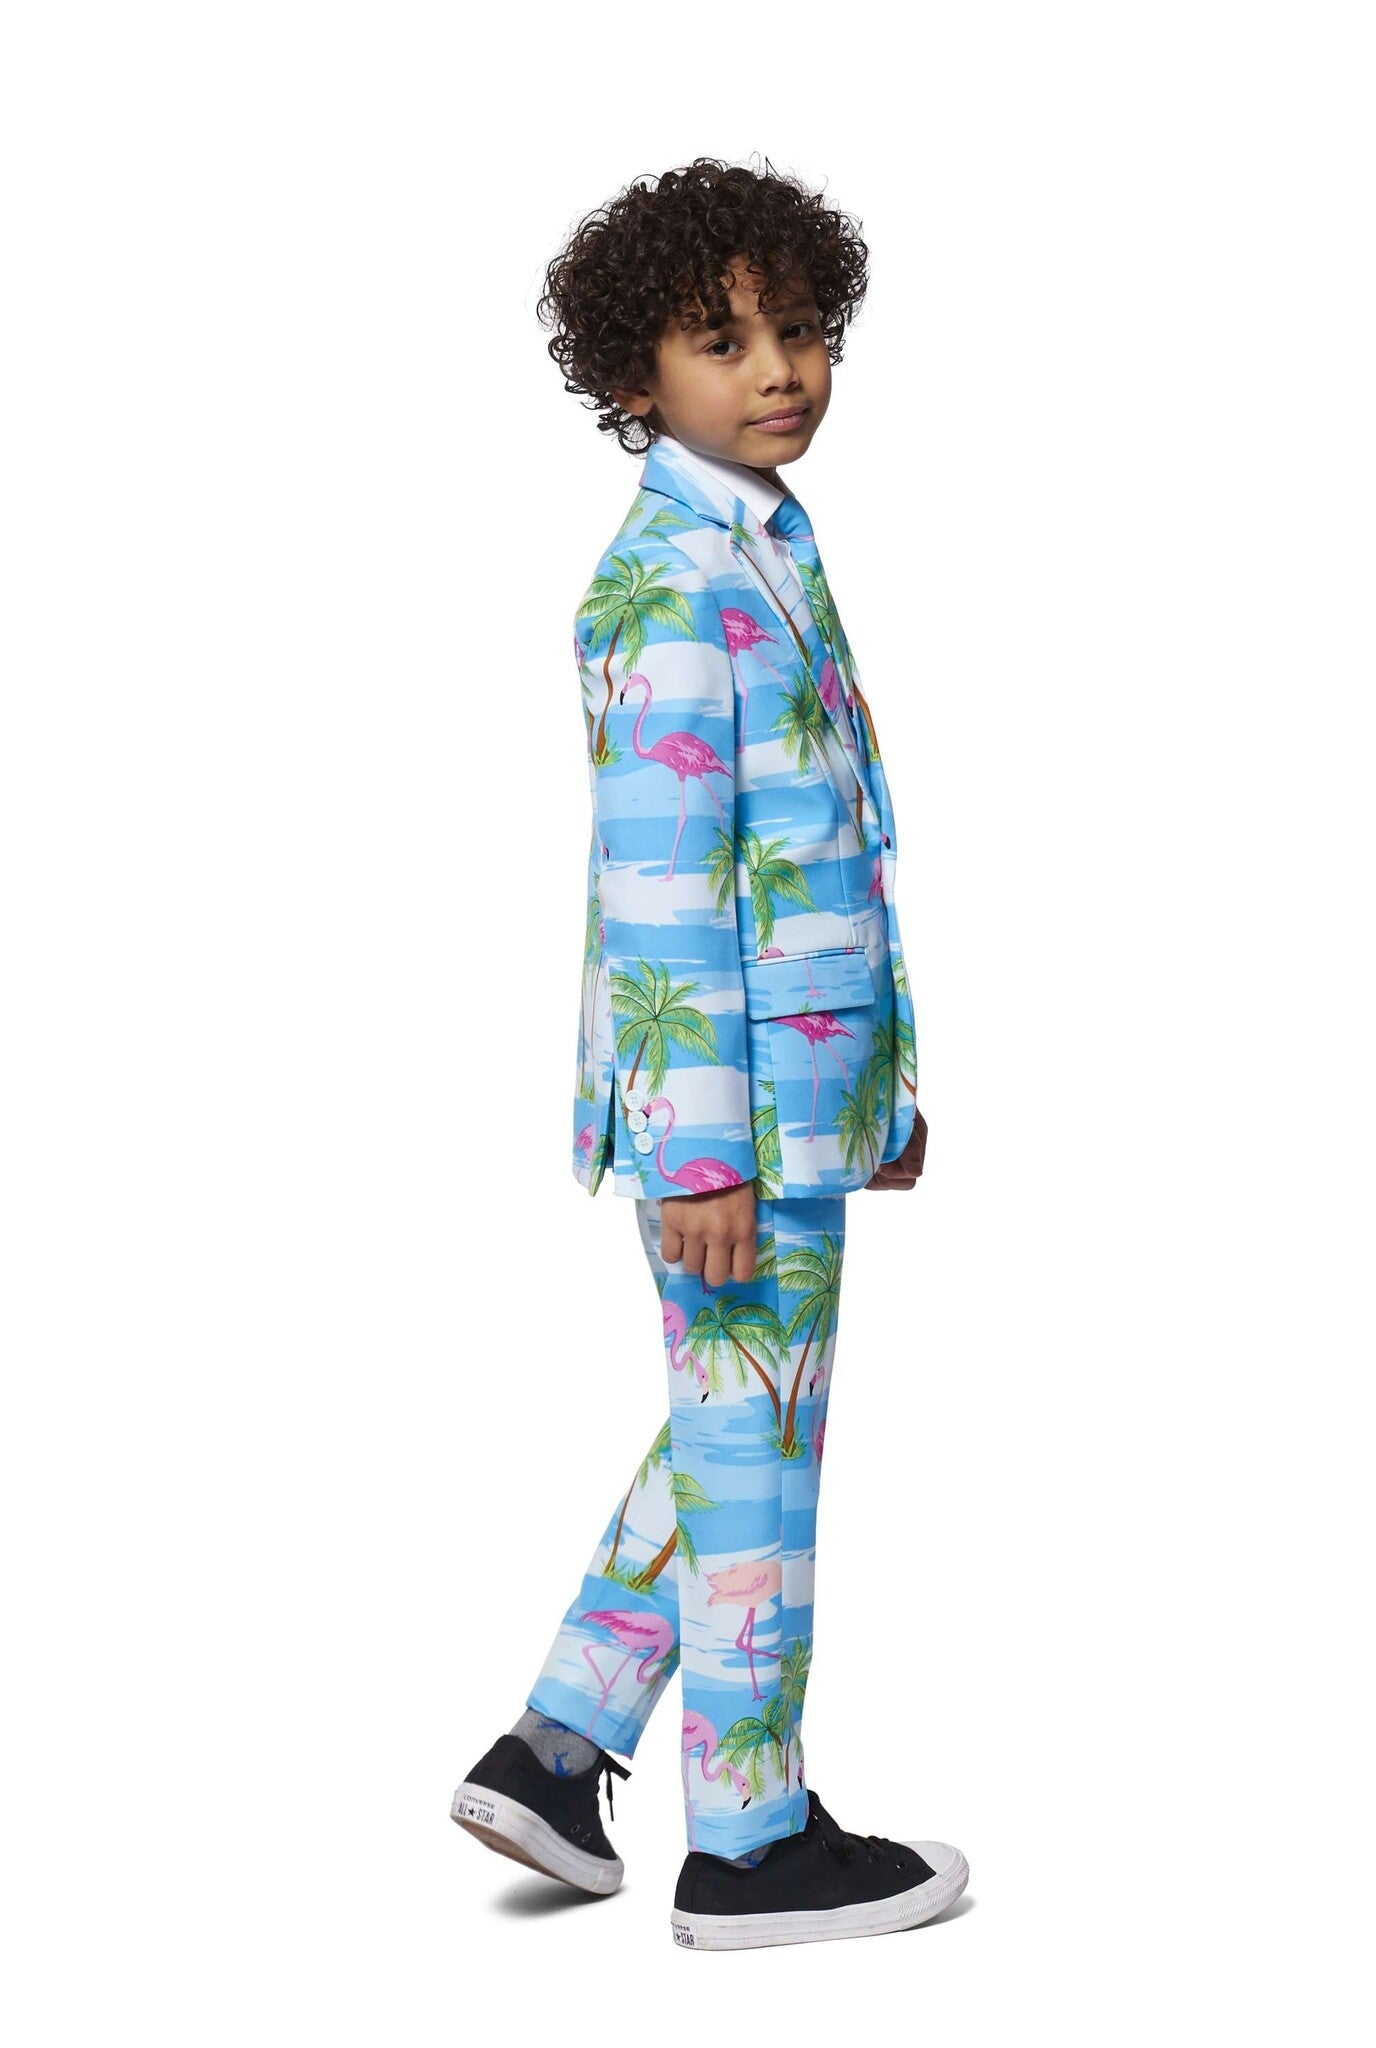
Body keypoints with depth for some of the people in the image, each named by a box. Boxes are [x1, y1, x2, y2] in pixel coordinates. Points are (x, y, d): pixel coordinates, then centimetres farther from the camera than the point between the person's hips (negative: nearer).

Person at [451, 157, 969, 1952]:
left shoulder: (766, 552, 14)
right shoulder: (671, 586, -16)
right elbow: (662, 887, -20)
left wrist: (883, 1076, 21)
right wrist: (706, 1150, -22)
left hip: (802, 1075, 10)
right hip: (731, 1087, -10)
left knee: (733, 1433, 18)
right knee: (753, 1457, 2)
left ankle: (555, 1748, 25)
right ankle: (753, 1845, 15)